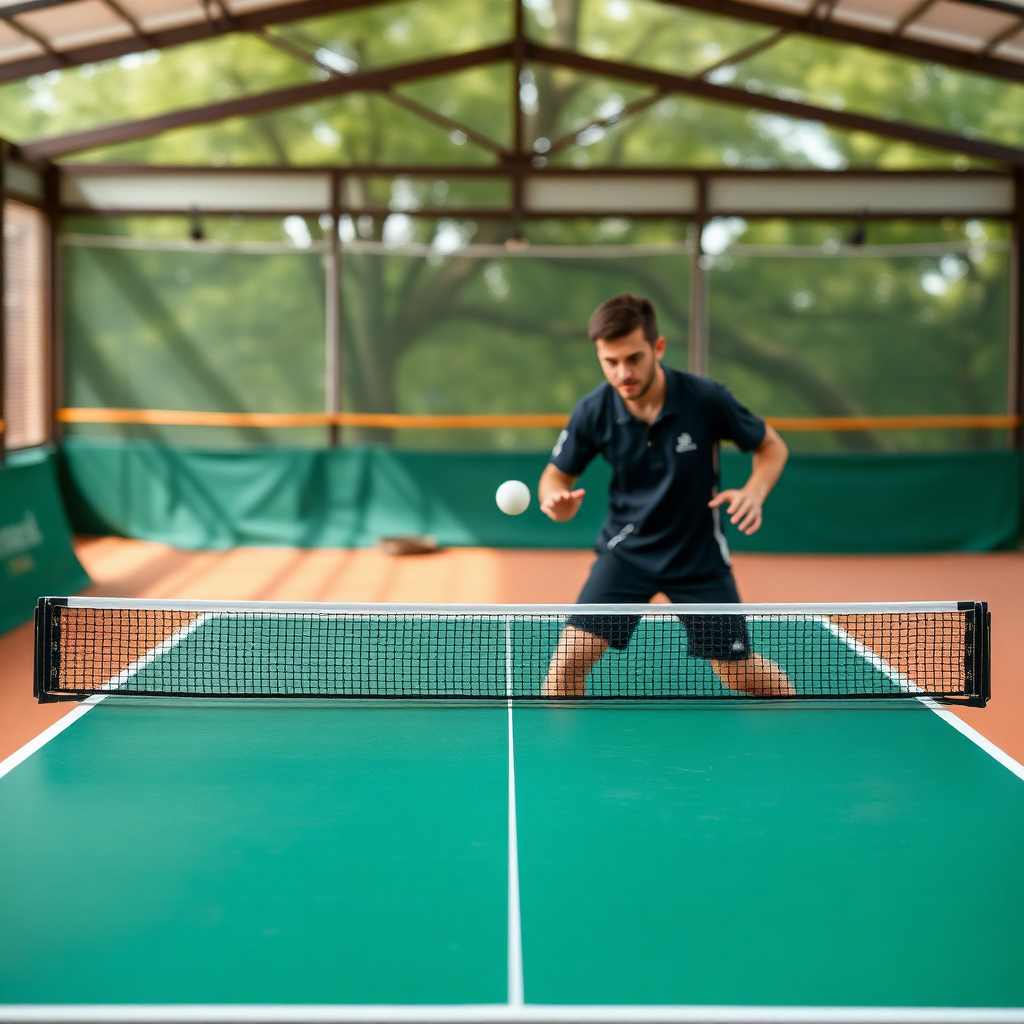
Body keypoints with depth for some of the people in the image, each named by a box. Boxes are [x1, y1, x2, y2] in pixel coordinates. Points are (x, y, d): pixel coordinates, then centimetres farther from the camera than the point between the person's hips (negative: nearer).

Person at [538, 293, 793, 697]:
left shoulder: (706, 399, -20)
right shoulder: (592, 412, -16)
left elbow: (772, 446, -4)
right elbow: (557, 475, -1)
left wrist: (754, 491, -24)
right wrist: (557, 501, -25)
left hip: (699, 557, -1)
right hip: (626, 553, 1)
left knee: (741, 675, 7)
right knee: (569, 660, -15)